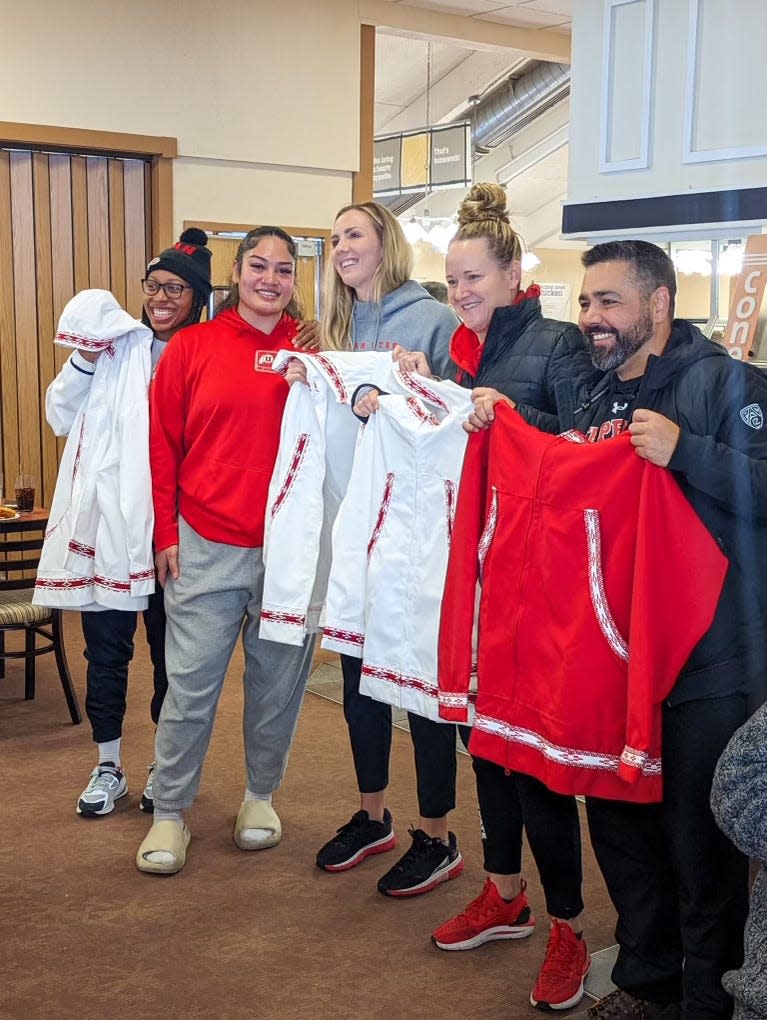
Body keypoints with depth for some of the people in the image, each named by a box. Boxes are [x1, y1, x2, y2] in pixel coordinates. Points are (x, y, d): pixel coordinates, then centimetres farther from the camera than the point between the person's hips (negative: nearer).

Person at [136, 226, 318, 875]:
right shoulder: (192, 347, 2)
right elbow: (163, 445, 4)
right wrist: (166, 533, 0)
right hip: (206, 547, -1)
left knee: (278, 682, 11)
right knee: (191, 684, 3)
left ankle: (261, 796, 31)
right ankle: (169, 812, 19)